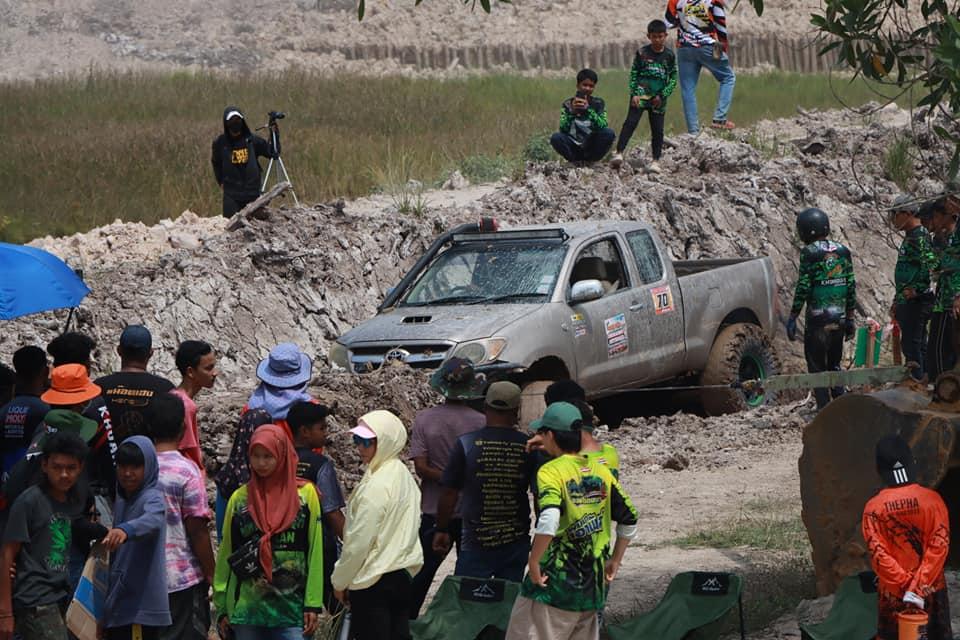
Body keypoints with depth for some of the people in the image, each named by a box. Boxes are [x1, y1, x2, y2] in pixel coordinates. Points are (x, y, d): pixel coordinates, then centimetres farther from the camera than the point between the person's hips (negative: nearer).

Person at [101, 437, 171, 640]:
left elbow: (153, 520, -36)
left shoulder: (152, 498, -10)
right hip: (118, 601, 9)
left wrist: (125, 530, -54)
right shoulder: (121, 501, 15)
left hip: (143, 603, -9)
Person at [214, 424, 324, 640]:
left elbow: (315, 553, 2)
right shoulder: (240, 499, 7)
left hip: (292, 609, -2)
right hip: (247, 608, 2)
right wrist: (222, 608, 6)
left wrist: (313, 604, -4)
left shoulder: (305, 494, 3)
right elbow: (226, 556, 10)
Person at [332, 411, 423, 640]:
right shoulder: (403, 476, 7)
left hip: (374, 580, -9)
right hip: (404, 572, 9)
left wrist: (340, 581, -5)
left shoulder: (376, 486, -20)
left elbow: (359, 541, -18)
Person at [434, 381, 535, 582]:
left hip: (477, 541, -2)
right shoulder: (528, 447, -3)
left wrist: (442, 530, 11)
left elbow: (450, 492, -2)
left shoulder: (466, 444, -8)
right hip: (516, 542, 2)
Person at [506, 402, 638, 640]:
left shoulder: (551, 471, -11)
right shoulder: (602, 473, 9)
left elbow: (548, 521, -27)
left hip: (555, 585, -7)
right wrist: (614, 562, 20)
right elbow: (629, 521, 12)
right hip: (593, 587, 7)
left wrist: (533, 563, -17)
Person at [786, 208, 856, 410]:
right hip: (839, 318, 6)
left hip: (817, 319, -6)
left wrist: (792, 318, -7)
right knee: (834, 364, 17)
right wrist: (850, 318, 16)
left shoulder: (809, 253, -10)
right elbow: (851, 287, 10)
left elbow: (803, 288, -13)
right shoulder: (843, 251, 8)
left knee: (817, 366, 2)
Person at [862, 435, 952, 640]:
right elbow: (939, 546, -14)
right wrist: (918, 586, -16)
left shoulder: (874, 507, -9)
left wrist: (905, 584, -15)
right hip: (931, 589, 0)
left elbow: (878, 554, -14)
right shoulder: (932, 499, -9)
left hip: (892, 593, 0)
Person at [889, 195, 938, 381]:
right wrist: (897, 302, 27)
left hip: (915, 301, -11)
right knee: (918, 346, 13)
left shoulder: (920, 237, -13)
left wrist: (916, 289, -25)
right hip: (907, 302, 11)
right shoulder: (911, 237, 19)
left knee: (911, 345, -11)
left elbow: (931, 265, -27)